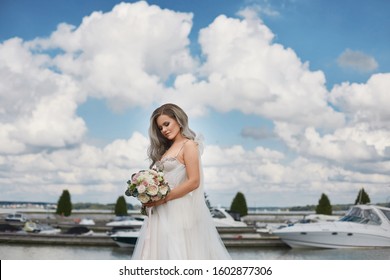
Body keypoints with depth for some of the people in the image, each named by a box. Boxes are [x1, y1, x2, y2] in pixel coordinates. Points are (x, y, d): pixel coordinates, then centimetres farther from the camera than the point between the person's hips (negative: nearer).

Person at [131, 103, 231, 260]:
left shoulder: (188, 145, -6)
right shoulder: (167, 148, 19)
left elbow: (194, 182, -15)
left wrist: (163, 199, -14)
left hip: (180, 211, -8)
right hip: (163, 212, 8)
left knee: (180, 253, -4)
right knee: (161, 251, 7)